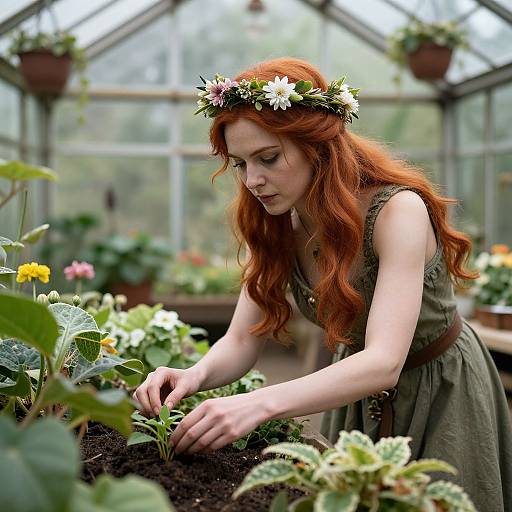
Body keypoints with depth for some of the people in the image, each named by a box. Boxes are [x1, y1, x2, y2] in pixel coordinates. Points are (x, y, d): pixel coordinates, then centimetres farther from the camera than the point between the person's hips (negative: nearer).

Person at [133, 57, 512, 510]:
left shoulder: (396, 210, -31)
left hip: (442, 392, -5)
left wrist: (261, 402, -54)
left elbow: (384, 363, -41)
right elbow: (242, 342, -12)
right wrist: (196, 376, -35)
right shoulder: (279, 226, -12)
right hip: (355, 394, 5)